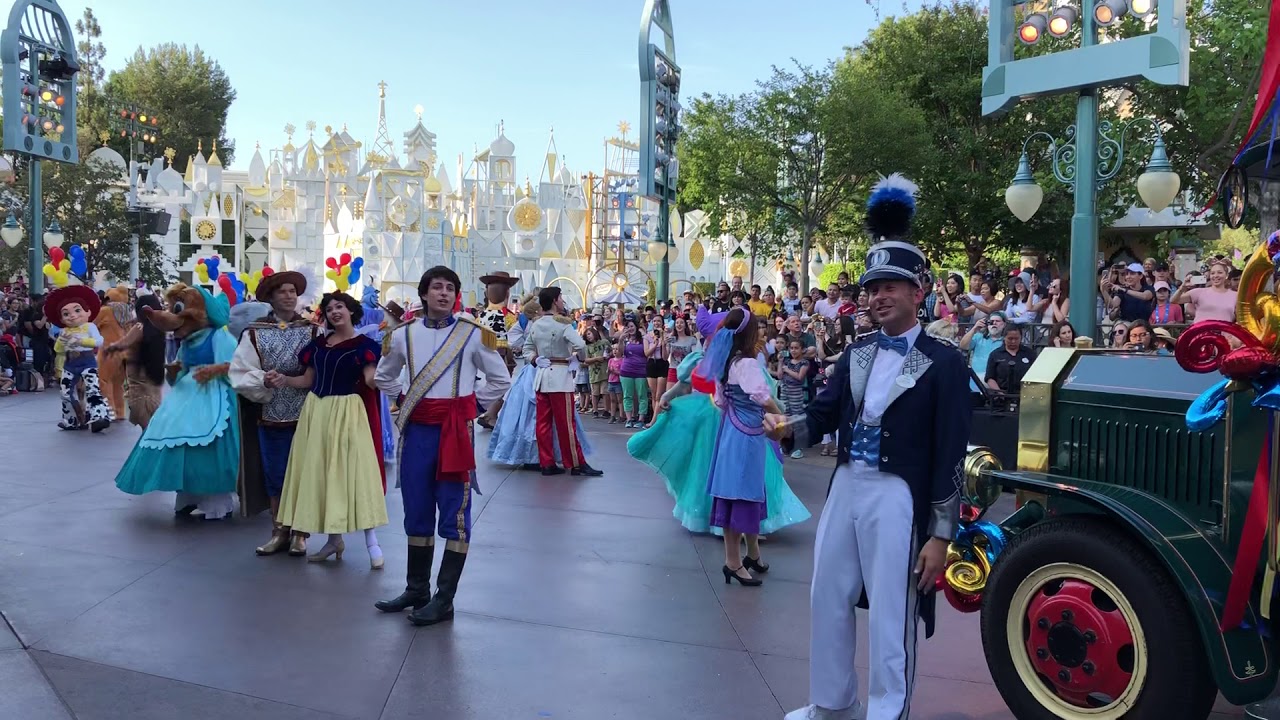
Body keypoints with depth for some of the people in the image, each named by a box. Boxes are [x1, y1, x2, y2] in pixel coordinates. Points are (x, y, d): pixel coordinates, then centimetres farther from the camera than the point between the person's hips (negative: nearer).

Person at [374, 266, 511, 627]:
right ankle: (416, 589, 25)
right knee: (416, 512, 12)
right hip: (417, 429, 4)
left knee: (454, 514, -2)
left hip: (455, 430, -3)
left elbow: (501, 379, 6)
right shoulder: (403, 335, 5)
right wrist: (405, 399, 10)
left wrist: (475, 407, 1)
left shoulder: (473, 333, -4)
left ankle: (444, 599, 5)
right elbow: (383, 376, 23)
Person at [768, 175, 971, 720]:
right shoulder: (856, 354, 9)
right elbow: (825, 410, 6)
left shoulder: (943, 363, -9)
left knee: (890, 617, 3)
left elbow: (950, 454, -11)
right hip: (846, 486, 7)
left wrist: (940, 535, -13)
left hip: (897, 496, -6)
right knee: (827, 600, 16)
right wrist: (788, 427, -17)